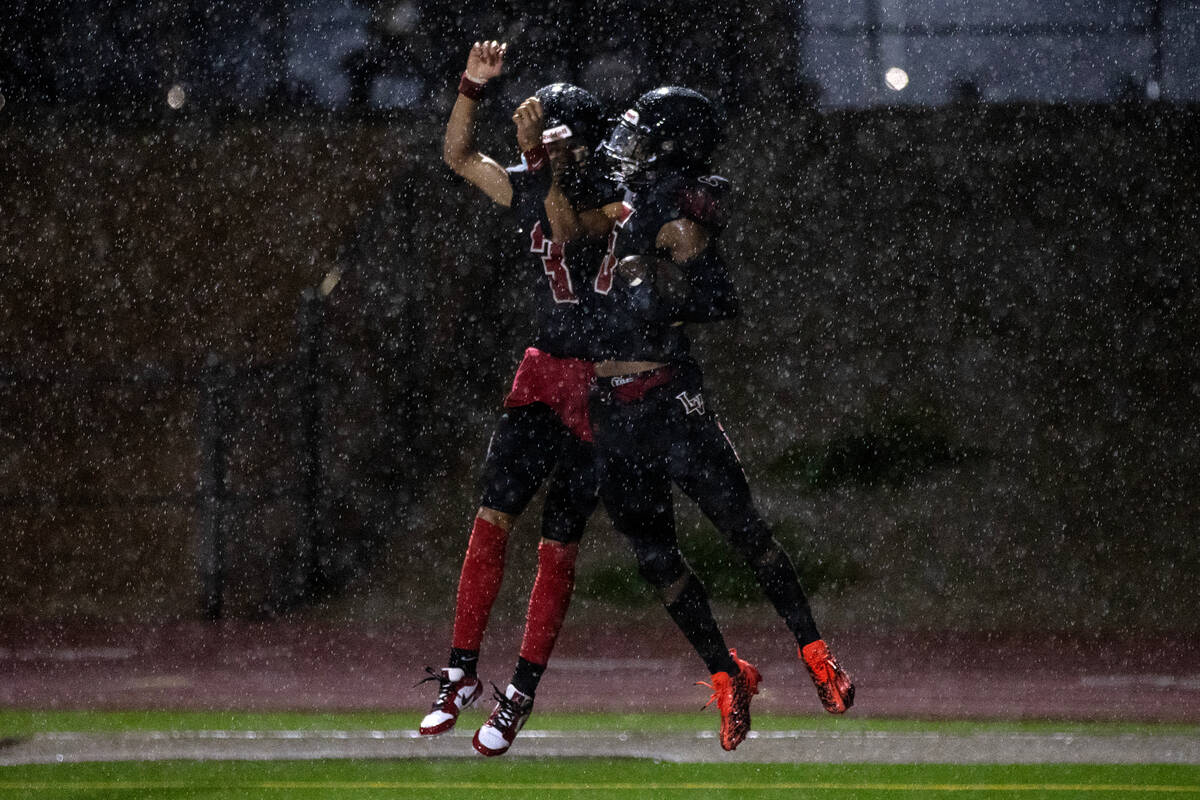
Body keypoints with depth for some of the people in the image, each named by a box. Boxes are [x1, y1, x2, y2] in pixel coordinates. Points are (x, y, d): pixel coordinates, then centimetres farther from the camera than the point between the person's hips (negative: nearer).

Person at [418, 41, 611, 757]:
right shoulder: (534, 188, 4)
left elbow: (568, 227, -33)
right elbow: (460, 156, 12)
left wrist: (542, 158, -42)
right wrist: (473, 86, -1)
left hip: (598, 382, -6)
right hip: (544, 372, 6)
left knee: (560, 545, -1)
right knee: (492, 518, -3)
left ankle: (521, 696, 6)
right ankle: (462, 674, 2)